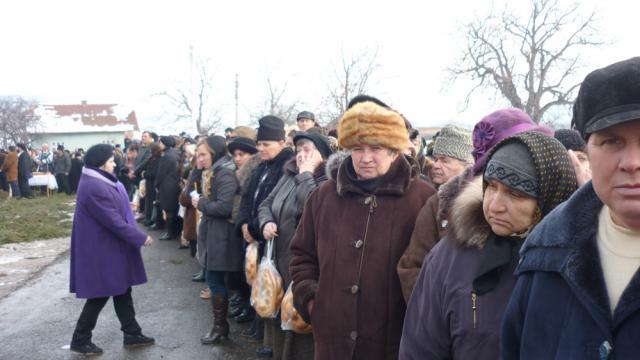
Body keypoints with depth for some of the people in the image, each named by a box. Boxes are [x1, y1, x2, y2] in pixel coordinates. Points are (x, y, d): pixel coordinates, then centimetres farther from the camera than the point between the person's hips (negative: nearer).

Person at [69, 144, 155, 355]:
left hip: (109, 246, 10)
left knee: (122, 290, 14)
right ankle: (80, 339, 16)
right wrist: (140, 238, -19)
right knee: (101, 294, 2)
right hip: (102, 249, -10)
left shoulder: (99, 182, 8)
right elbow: (113, 221, -24)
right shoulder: (94, 187, -24)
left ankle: (132, 334, 23)